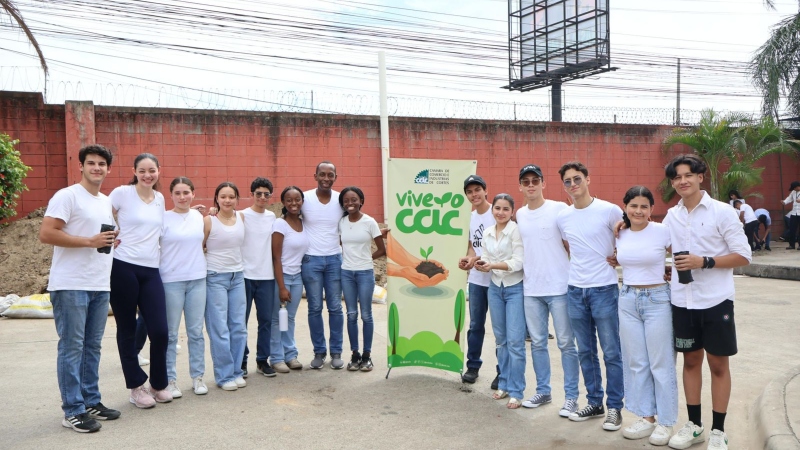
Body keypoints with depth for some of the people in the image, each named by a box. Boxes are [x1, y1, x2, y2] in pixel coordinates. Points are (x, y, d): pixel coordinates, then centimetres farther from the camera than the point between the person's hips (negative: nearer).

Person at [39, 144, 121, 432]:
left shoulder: (108, 202, 16)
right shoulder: (67, 196, -8)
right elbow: (45, 234, -16)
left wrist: (113, 240, 7)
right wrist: (90, 241, -18)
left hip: (100, 286, 7)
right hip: (71, 286, -7)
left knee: (93, 346, 13)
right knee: (72, 347, -1)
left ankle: (91, 401, 23)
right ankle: (73, 411, 6)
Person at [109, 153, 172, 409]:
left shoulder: (160, 198, 12)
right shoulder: (121, 193, -3)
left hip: (151, 271, 4)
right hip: (123, 268, -4)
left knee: (160, 331, -1)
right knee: (127, 331, 6)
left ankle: (159, 384, 19)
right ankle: (136, 387, 20)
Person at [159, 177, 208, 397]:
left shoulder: (199, 216, 7)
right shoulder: (163, 218, -4)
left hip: (197, 280, 3)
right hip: (171, 281, -3)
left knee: (196, 331, 9)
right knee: (170, 333, 4)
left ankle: (197, 377, 20)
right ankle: (170, 380, 14)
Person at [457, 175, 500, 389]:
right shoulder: (470, 216, 11)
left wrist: (480, 259, -21)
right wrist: (468, 259, 0)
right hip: (475, 279, 7)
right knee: (475, 325, 15)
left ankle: (502, 372, 14)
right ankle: (473, 366, 28)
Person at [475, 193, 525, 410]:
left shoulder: (516, 230, -10)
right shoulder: (487, 233, 8)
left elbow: (518, 262, -16)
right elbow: (486, 260, 9)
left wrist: (494, 265, -27)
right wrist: (482, 265, -13)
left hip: (515, 288, -6)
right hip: (495, 287, 6)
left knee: (515, 341, -6)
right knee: (500, 339, 13)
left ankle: (516, 391, 2)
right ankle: (504, 384, 26)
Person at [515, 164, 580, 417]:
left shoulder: (560, 209, -6)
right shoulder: (519, 215, 9)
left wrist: (575, 274, -7)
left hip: (559, 287, -5)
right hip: (531, 289, 5)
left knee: (566, 343, 2)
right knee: (537, 342, 13)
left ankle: (571, 396, 12)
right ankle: (543, 391, 26)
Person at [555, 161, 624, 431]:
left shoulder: (609, 211, -8)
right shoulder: (562, 218, 6)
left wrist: (615, 257, -5)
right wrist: (578, 265, 9)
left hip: (604, 289, -5)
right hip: (575, 290, 5)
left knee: (611, 352, 1)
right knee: (585, 352, 12)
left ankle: (614, 407, 13)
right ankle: (594, 403, 25)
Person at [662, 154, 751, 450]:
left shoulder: (722, 212, -8)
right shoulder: (671, 216, 5)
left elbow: (744, 256, -9)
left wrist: (704, 262, -18)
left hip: (715, 300, -4)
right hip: (682, 301, 4)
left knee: (718, 364, 7)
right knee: (691, 361, 13)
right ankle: (694, 425, 26)